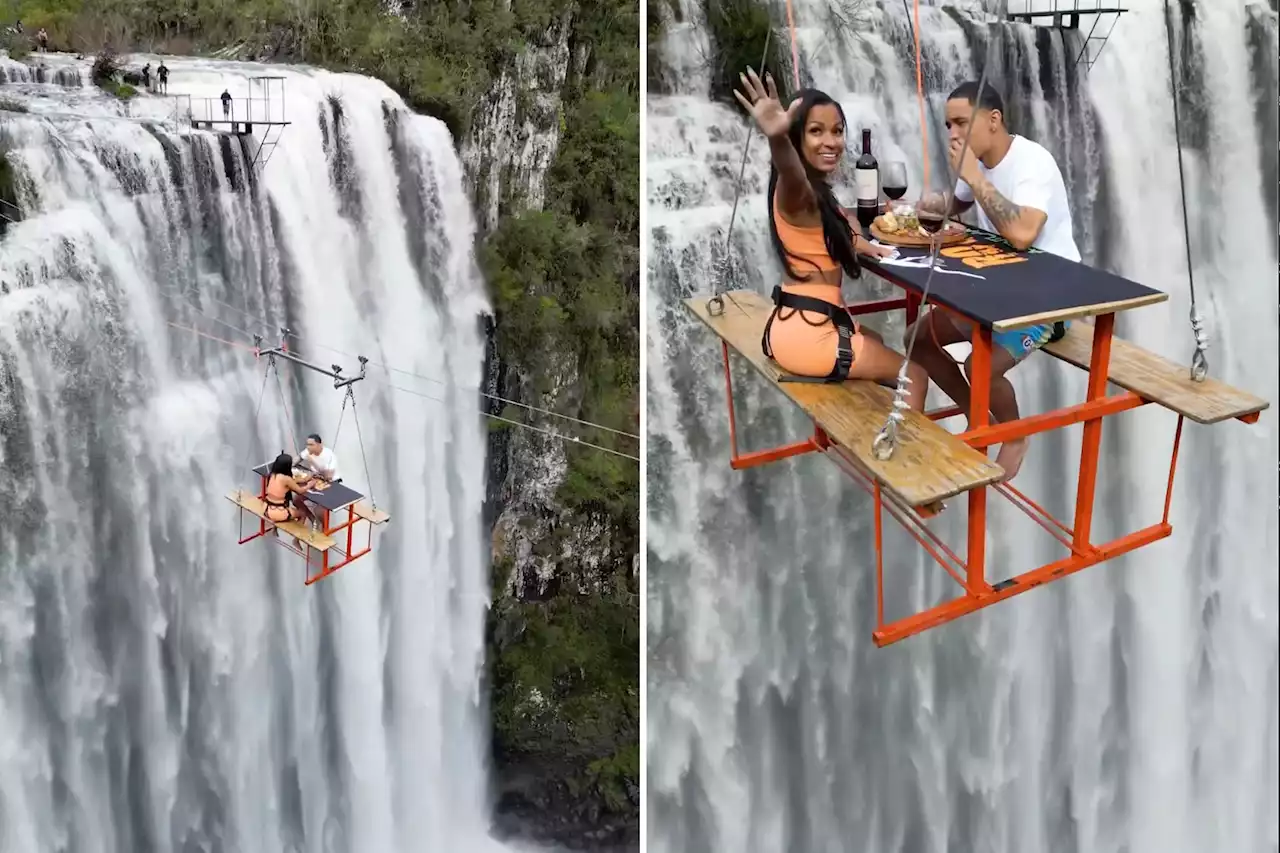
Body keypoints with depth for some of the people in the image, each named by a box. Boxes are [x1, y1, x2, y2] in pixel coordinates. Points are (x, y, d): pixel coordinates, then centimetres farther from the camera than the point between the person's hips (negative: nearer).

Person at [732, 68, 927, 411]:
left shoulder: (815, 190, 11)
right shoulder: (798, 192, -20)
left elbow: (832, 233, 30)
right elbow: (790, 172, -46)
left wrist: (869, 247, 10)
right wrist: (777, 138, -69)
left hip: (800, 321, 11)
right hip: (806, 331, -11)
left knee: (875, 342, 38)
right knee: (913, 375, 4)